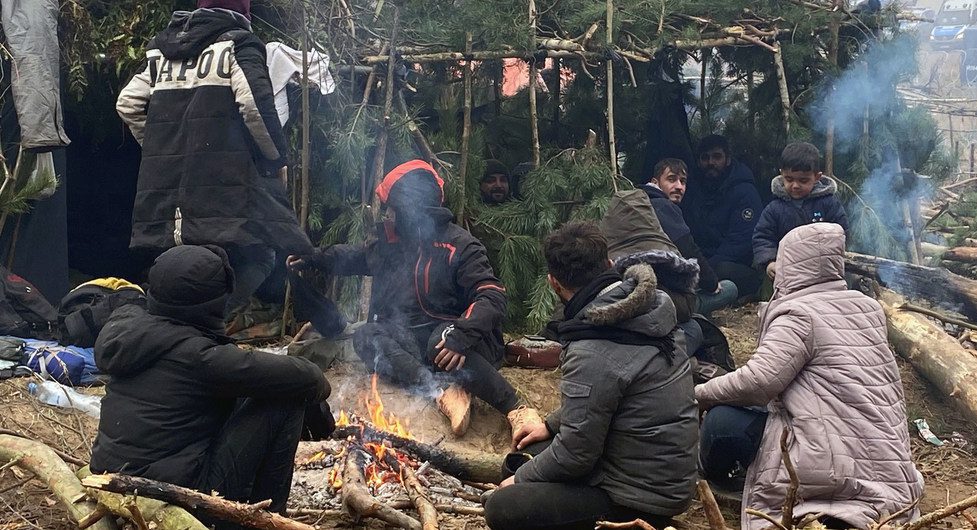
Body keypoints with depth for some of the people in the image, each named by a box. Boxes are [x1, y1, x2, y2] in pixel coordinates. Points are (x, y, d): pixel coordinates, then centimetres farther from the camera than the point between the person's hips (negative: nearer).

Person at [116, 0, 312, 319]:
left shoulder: (162, 50, 21)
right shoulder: (237, 44, 2)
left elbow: (128, 104, 15)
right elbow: (255, 105, -12)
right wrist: (277, 158, 1)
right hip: (226, 184, -6)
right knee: (254, 258, -5)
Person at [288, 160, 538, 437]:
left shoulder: (459, 246, -14)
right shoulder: (391, 240, 9)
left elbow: (492, 297, -25)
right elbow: (356, 255, 30)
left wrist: (461, 334, -41)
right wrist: (312, 259, 23)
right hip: (414, 343, 7)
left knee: (441, 340, -39)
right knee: (365, 336, -17)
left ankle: (518, 410, -38)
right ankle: (444, 391, -35)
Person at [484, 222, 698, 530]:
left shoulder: (592, 354, -27)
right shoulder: (643, 308, -1)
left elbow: (575, 454, -19)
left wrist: (520, 479, -3)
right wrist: (551, 425, 19)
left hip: (640, 500, -9)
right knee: (529, 450, 20)